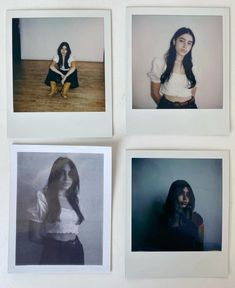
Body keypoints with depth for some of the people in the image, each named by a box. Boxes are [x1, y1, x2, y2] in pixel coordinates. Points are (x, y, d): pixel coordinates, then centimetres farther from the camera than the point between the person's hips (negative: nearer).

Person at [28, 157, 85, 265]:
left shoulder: (74, 199, 8)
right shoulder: (43, 197, -10)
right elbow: (34, 235, -9)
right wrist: (52, 243, 3)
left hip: (76, 251, 5)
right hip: (53, 252, -5)